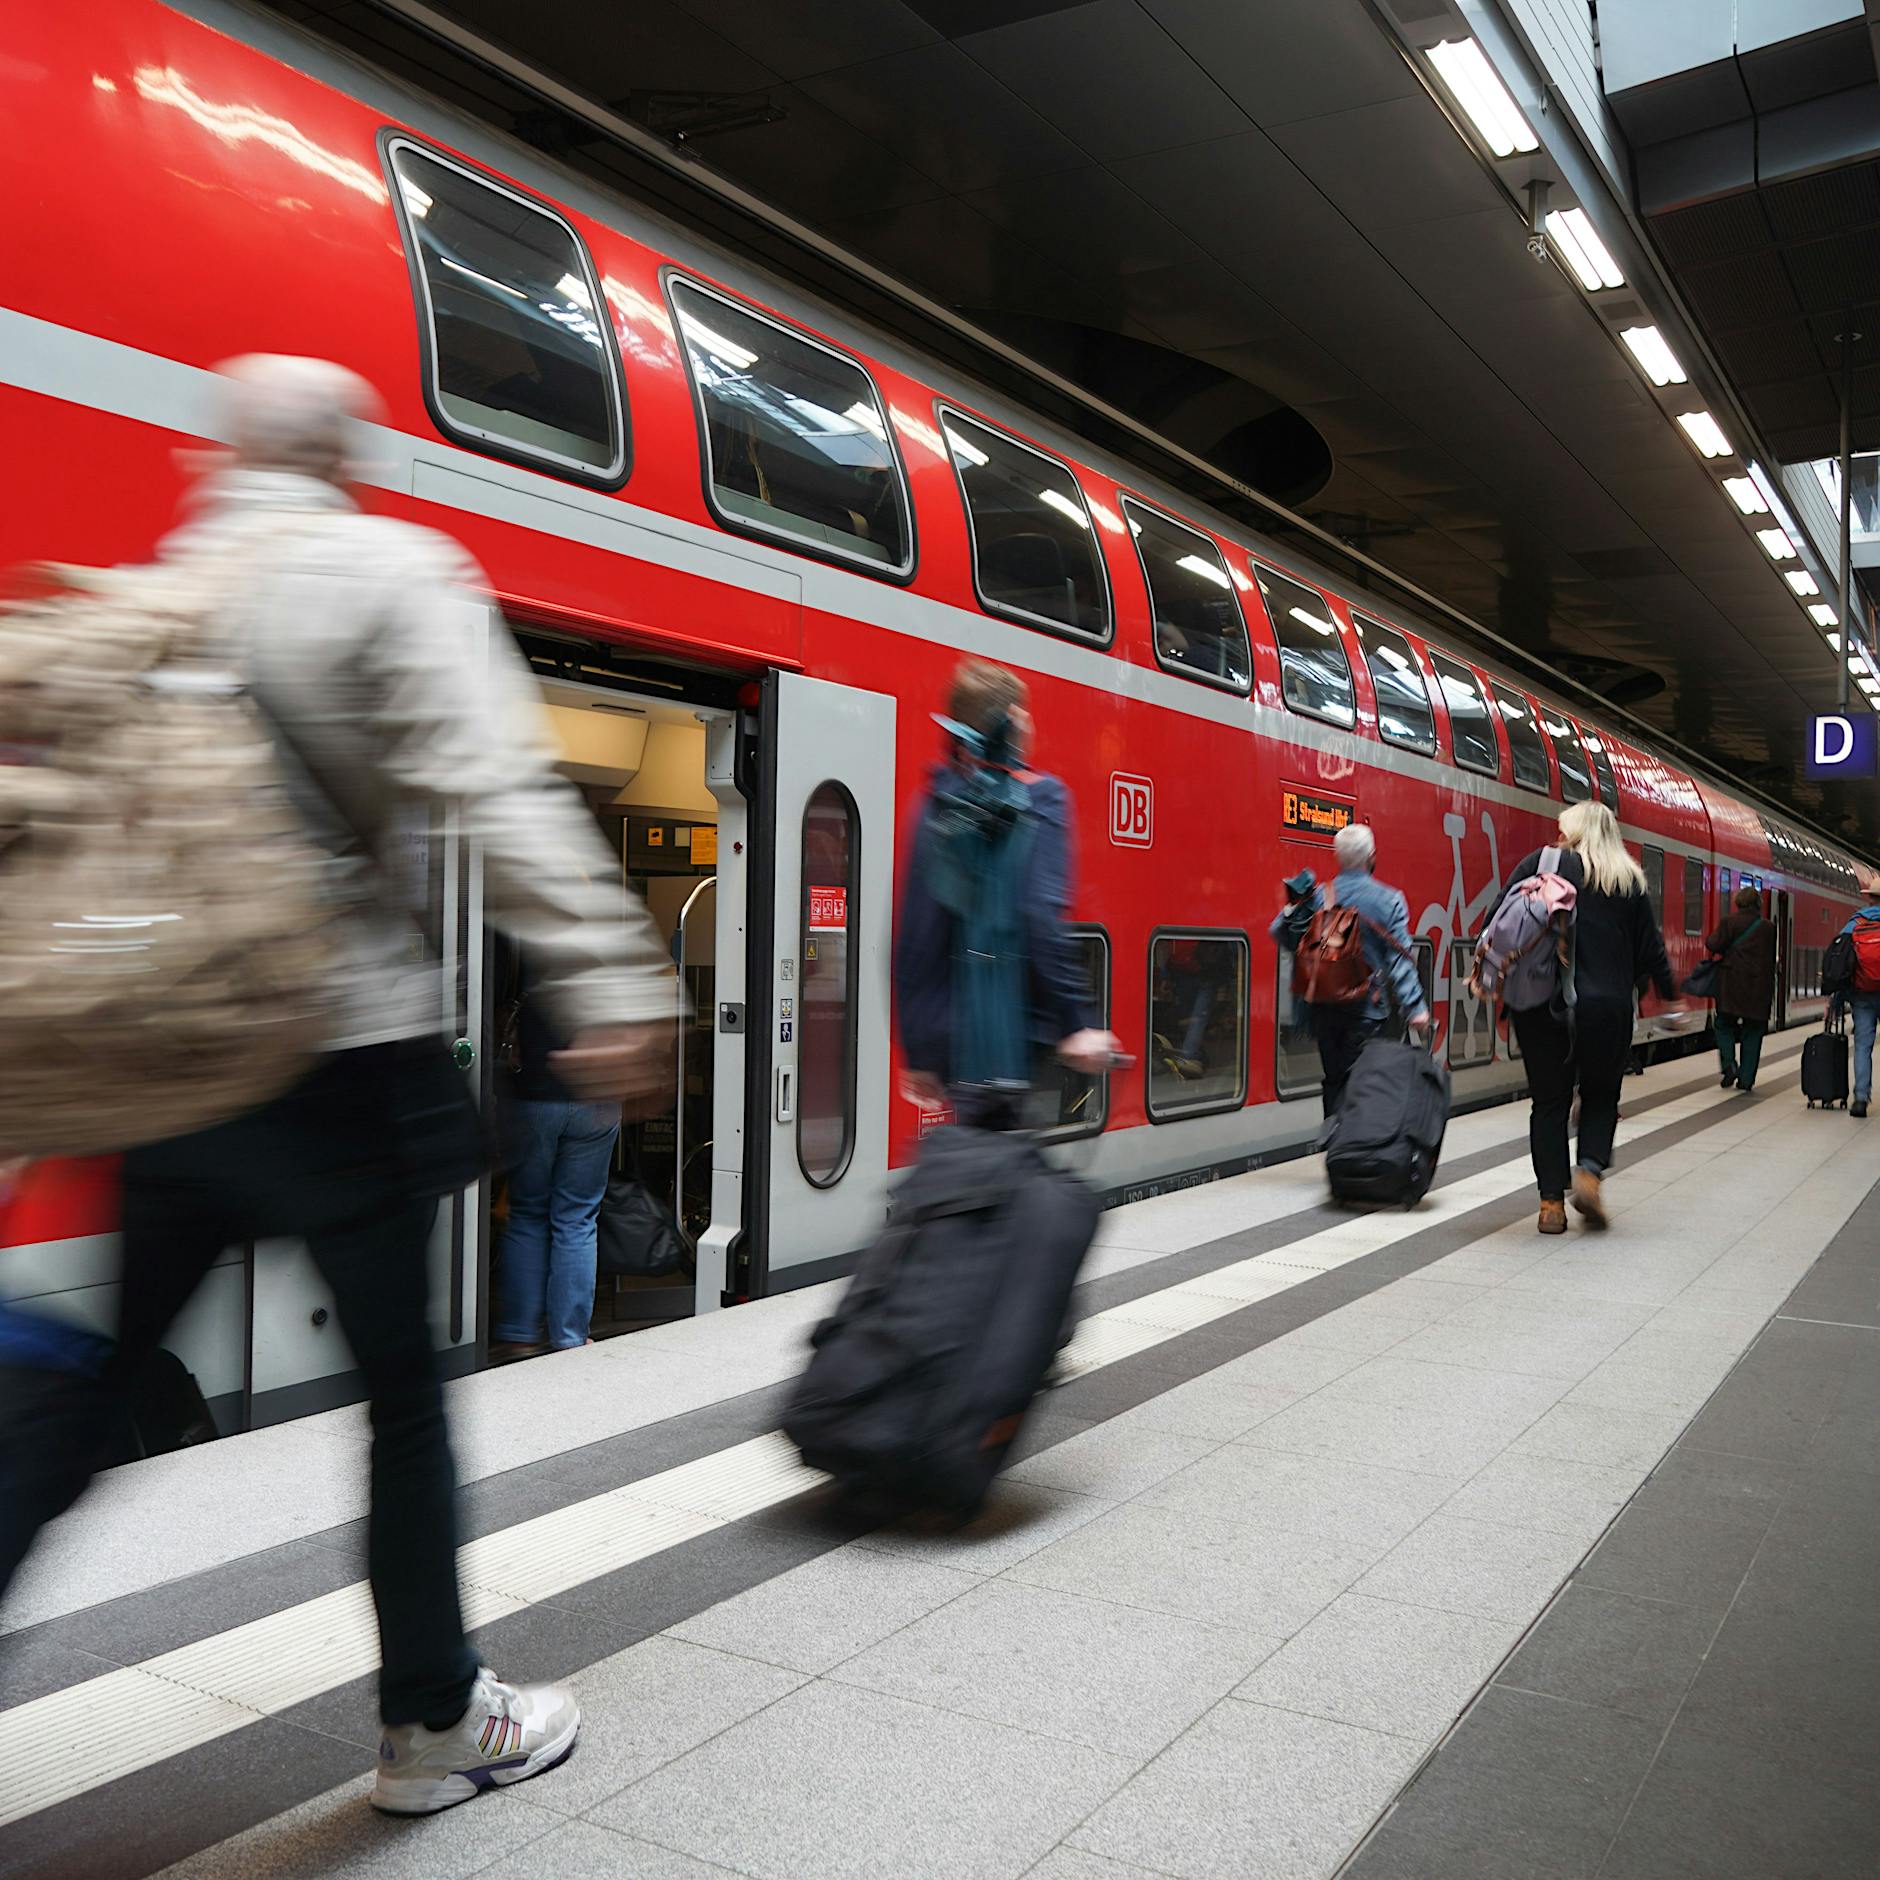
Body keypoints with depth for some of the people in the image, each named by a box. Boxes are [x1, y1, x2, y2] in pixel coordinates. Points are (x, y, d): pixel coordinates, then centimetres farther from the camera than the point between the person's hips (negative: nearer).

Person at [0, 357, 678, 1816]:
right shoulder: (393, 572, -5)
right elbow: (500, 790, -20)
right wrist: (614, 990, -25)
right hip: (342, 1064, -5)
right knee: (404, 1392, 9)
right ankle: (437, 1724, 25)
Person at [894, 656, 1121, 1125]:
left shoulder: (936, 802, 8)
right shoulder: (1039, 797, -5)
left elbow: (912, 936, 7)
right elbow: (1044, 916, -16)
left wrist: (919, 1051, 13)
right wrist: (1074, 1026, -14)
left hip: (951, 1033, 5)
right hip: (1012, 1030, -5)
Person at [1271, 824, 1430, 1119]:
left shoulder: (1317, 896, 0)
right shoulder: (1388, 901, -6)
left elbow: (1281, 936, 0)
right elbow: (1400, 960, -10)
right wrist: (1415, 1007, -9)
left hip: (1324, 1007, 4)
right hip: (1367, 1009, -4)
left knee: (1333, 1078, 16)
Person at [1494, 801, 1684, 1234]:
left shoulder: (1539, 864, 2)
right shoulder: (1630, 881, 7)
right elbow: (1650, 950, 9)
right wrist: (1670, 998, 23)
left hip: (1541, 1004, -1)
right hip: (1606, 1008, 1)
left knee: (1549, 1100, 8)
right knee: (1600, 1096, 18)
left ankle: (1552, 1201, 6)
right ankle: (1590, 1170, -4)